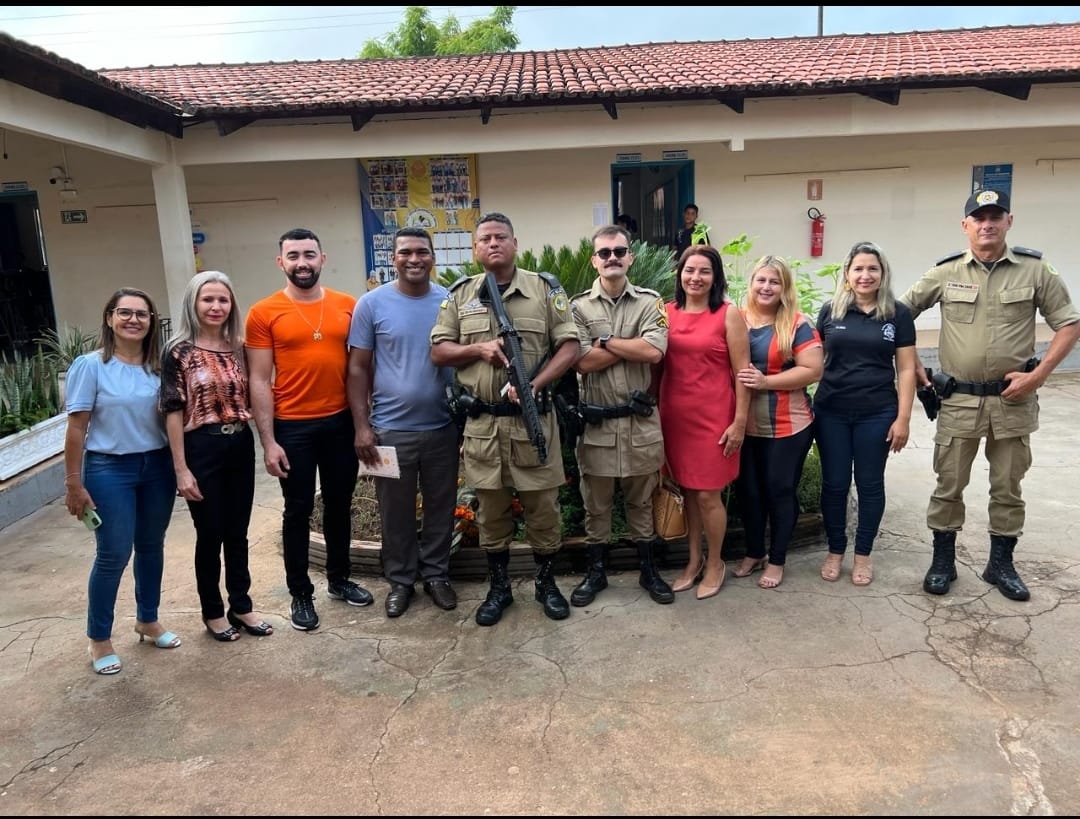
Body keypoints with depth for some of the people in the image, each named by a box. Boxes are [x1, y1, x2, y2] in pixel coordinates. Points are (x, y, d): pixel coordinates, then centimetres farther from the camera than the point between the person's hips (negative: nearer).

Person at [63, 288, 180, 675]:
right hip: (109, 469, -4)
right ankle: (99, 638, 22)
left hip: (158, 466, 4)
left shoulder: (159, 366, 1)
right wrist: (73, 483, -9)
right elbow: (76, 428, -9)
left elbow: (172, 418, 7)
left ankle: (148, 620, 35)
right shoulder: (90, 366, -10)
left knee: (152, 546, 15)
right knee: (114, 555, 3)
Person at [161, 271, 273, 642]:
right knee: (210, 535, 8)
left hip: (241, 446, 4)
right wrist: (181, 468, -12)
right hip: (202, 449, -4)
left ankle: (241, 606, 29)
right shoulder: (178, 352, -8)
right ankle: (213, 611, 26)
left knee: (237, 533, 14)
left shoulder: (239, 347, 6)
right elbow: (173, 412, -10)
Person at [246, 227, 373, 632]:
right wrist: (268, 441, -10)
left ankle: (339, 579, 33)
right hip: (293, 428, -3)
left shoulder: (348, 306, 2)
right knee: (298, 510, 8)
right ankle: (300, 593, 23)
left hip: (341, 422, 3)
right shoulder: (263, 313, -5)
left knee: (340, 504, 15)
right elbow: (259, 381, -6)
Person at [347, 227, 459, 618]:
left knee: (441, 507, 14)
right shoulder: (372, 304, -5)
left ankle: (436, 574, 32)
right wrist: (362, 426, -8)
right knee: (396, 512, 11)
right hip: (390, 429, -2)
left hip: (443, 427, 2)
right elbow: (358, 369, -2)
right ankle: (400, 580, 28)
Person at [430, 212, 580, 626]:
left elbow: (569, 346, -5)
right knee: (491, 508, 12)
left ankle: (546, 583, 27)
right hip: (482, 422, 2)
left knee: (543, 504, 8)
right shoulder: (460, 294, 7)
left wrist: (534, 385, -18)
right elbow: (438, 351, 6)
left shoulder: (545, 288, 1)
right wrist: (478, 349, -13)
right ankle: (499, 587, 28)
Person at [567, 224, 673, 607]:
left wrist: (606, 340, -11)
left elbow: (654, 352, -15)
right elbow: (583, 363, -13)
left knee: (641, 500, 15)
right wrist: (632, 345, -12)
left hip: (641, 420, 1)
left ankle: (648, 570, 30)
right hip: (595, 421, 0)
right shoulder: (579, 306, -1)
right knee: (596, 503, 12)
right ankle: (595, 571, 28)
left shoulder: (650, 302, 1)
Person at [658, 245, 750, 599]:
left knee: (708, 494, 2)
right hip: (674, 414, 4)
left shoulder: (729, 315, -4)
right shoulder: (666, 312, 5)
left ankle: (715, 563, 23)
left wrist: (739, 421, -9)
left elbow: (742, 372, -5)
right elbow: (657, 364, 10)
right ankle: (694, 560, 30)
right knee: (687, 489, 14)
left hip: (713, 416, -3)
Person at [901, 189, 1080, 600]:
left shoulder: (1035, 270, -2)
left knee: (1007, 488, 12)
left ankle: (1000, 564, 27)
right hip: (958, 400, 0)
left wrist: (1038, 374, -9)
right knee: (948, 485, 7)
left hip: (1013, 401, 0)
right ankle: (943, 562, 21)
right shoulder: (945, 272, -1)